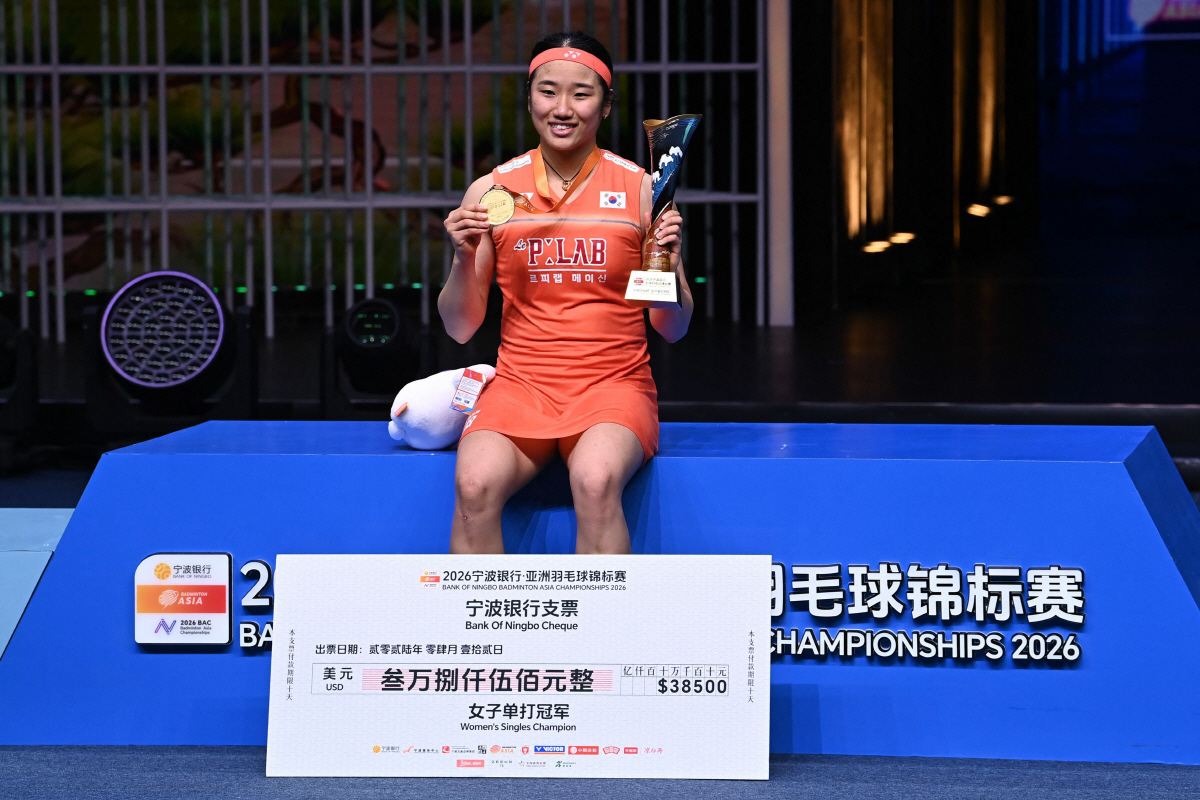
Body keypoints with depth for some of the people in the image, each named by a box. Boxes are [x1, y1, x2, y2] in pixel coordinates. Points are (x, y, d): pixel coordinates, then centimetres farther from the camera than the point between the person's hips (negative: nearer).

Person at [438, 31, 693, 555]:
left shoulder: (640, 189, 4)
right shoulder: (491, 191, 6)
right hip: (519, 384, 1)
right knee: (475, 484, -31)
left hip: (614, 385, -1)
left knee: (595, 481, -35)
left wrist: (666, 262, -13)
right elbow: (460, 329, 9)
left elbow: (672, 330, 6)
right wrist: (464, 258, -9)